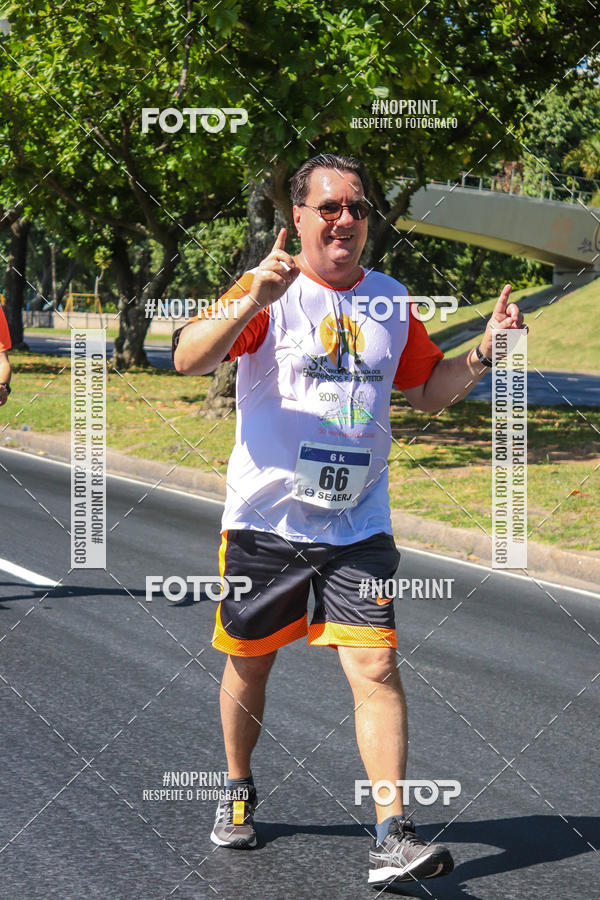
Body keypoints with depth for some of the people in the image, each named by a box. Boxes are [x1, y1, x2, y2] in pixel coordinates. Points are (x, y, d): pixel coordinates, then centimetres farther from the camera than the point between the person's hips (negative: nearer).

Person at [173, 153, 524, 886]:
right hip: (265, 520, -2)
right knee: (249, 663, 12)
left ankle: (392, 837, -9)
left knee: (376, 668, -10)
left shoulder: (390, 301, 8)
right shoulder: (268, 292, -6)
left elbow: (427, 390, 19)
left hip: (358, 525, 2)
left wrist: (484, 351, 2)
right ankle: (238, 791, 36)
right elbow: (187, 359, -19)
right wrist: (252, 302, -35)